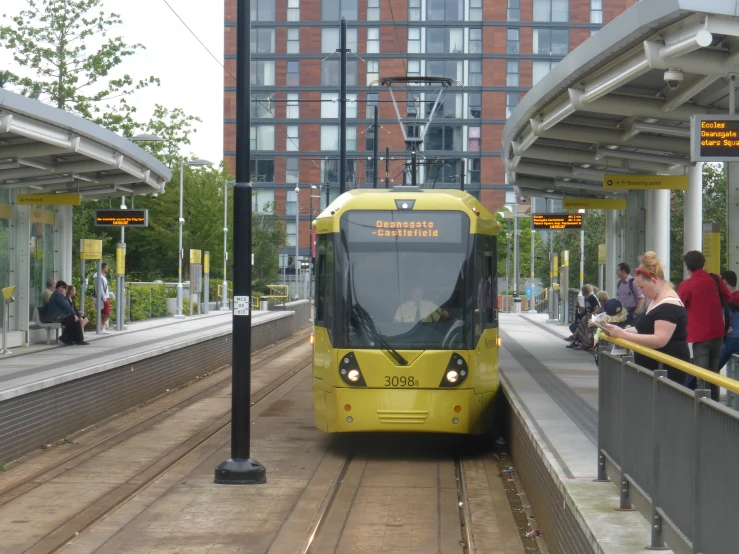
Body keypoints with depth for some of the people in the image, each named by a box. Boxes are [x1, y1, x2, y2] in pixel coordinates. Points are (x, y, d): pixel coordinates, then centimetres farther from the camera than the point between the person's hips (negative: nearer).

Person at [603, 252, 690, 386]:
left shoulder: (669, 306, -19)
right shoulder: (657, 300, 15)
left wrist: (623, 335, -26)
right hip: (652, 367, 10)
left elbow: (659, 340, -28)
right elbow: (647, 329, 21)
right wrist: (623, 331, 3)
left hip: (668, 370, -10)